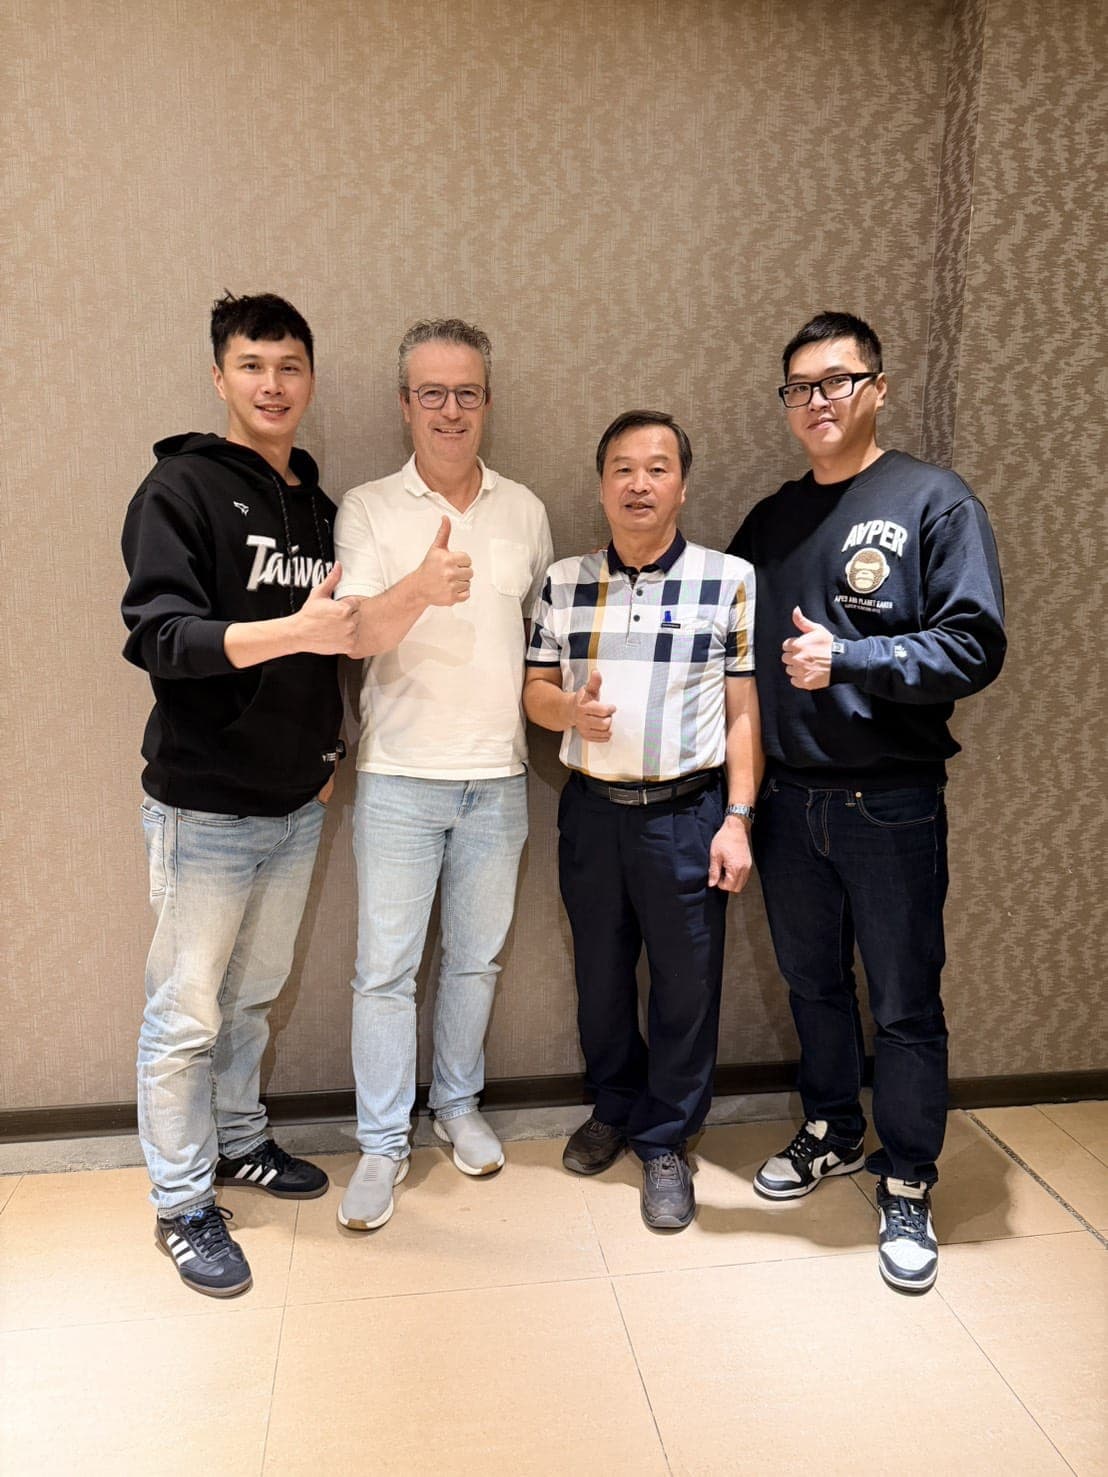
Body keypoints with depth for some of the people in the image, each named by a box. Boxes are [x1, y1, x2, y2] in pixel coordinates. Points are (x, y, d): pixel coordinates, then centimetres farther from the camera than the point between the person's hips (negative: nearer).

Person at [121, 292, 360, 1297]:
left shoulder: (318, 505, 11)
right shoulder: (182, 488, -9)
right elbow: (160, 637, -21)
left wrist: (327, 752, 12)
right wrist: (293, 630, -34)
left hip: (296, 804, 6)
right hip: (205, 806, -6)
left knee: (256, 991, 19)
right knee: (186, 1014, 5)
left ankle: (237, 1141, 39)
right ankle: (182, 1204, 21)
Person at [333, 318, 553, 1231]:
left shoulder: (524, 509, 7)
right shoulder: (369, 509, -4)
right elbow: (358, 633, -18)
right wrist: (421, 588, -38)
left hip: (498, 777, 3)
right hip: (400, 778, -3)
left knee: (477, 958, 15)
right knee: (386, 968, 3)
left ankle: (458, 1104, 35)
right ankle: (383, 1144, 19)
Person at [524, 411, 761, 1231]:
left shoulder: (730, 579, -3)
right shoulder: (564, 582, 4)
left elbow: (742, 710, -3)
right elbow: (536, 690, 8)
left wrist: (737, 819, -7)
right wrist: (571, 710, -15)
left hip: (687, 810, -2)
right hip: (592, 808, 3)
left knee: (687, 980, 5)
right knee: (599, 972, 15)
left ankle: (667, 1141, 25)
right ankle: (615, 1107, 38)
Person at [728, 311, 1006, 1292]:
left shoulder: (935, 503, -5)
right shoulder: (771, 522, 12)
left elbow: (974, 647, -13)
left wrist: (848, 659, -21)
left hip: (891, 804, -5)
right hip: (790, 799, 5)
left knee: (905, 1006, 7)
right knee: (814, 986, 18)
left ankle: (907, 1186, 25)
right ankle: (834, 1135, 38)